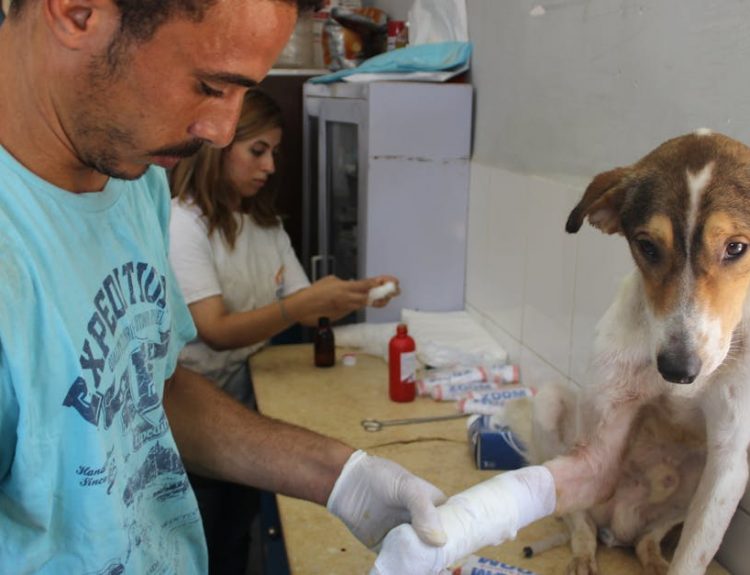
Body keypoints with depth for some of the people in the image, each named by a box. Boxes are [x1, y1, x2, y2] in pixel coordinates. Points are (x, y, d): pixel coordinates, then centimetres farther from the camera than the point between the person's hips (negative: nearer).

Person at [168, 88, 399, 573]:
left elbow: (307, 313, 3)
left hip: (245, 403, 6)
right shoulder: (182, 222, -17)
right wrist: (307, 301, -32)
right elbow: (217, 332, -24)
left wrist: (356, 294, -16)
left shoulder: (266, 223, 6)